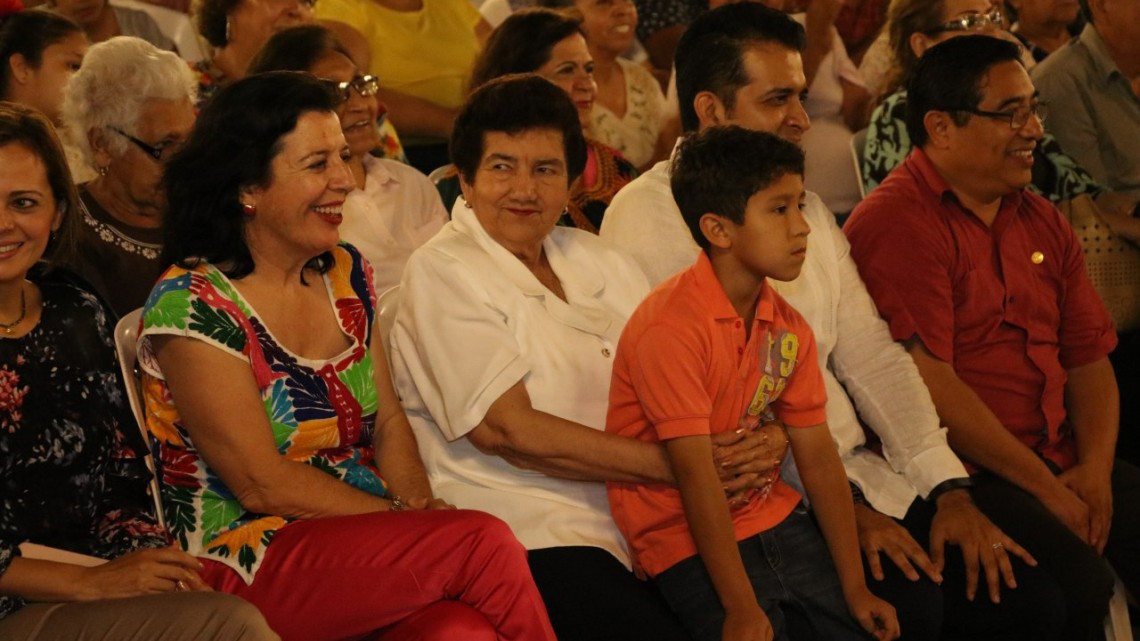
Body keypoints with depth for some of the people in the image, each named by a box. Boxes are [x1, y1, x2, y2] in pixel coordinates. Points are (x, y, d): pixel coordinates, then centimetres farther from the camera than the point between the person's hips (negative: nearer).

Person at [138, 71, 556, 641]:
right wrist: (405, 517, -14)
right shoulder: (189, 309, -10)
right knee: (484, 543, -26)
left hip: (364, 543, 6)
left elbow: (388, 422, 13)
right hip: (249, 566, -5)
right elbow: (262, 483, -13)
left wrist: (420, 504, -7)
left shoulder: (346, 275, 12)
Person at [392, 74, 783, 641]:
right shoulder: (442, 271, -1)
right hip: (530, 536, -6)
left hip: (640, 522, 7)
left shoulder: (595, 260, 19)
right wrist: (675, 465, -14)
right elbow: (506, 430, -12)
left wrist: (758, 447, -10)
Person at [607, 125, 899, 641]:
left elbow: (818, 457, 6)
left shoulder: (788, 328, 5)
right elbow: (695, 474, -22)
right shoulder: (672, 327, -19)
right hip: (689, 542, -7)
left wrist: (855, 588, 1)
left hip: (774, 520, 7)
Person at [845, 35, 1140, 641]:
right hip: (963, 473, -8)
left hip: (1060, 463, 8)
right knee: (1080, 583, -29)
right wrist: (1045, 488, -12)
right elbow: (929, 386, -15)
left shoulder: (1040, 221, 18)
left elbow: (1090, 359, 17)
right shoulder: (896, 224, -8)